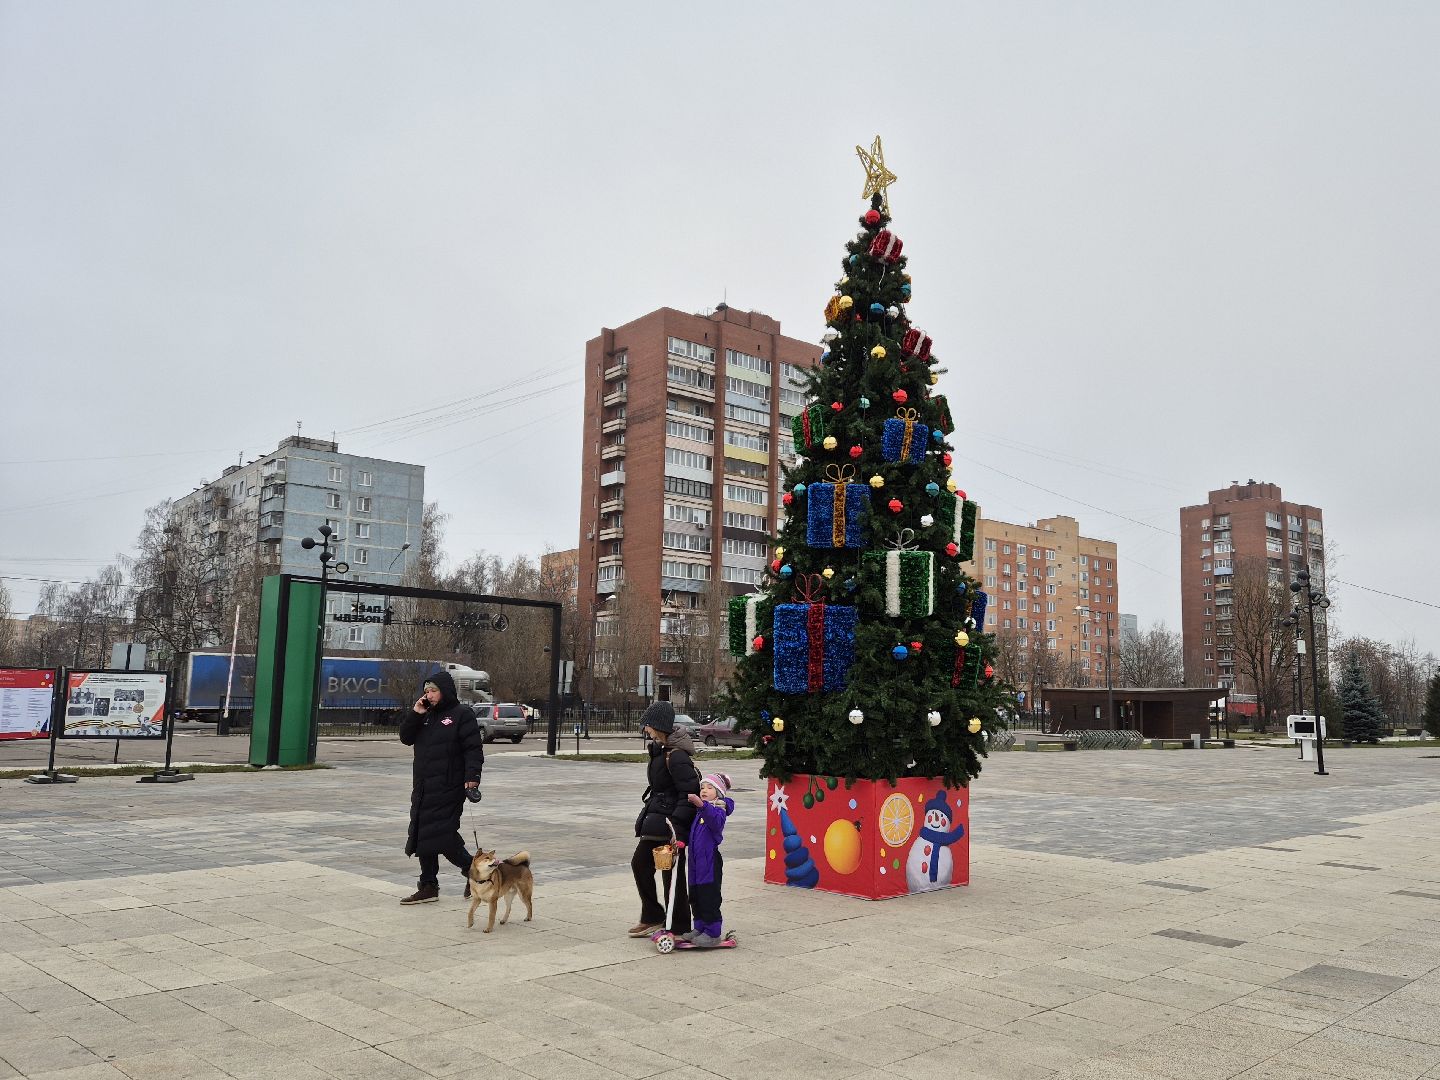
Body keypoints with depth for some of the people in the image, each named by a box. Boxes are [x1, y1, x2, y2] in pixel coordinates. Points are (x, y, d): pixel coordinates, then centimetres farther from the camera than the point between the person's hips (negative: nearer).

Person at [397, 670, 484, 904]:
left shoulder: (462, 715, -6)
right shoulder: (426, 715, 16)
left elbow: (474, 748, -11)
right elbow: (406, 738, 11)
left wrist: (472, 777, -22)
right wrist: (414, 714, -3)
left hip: (448, 787, -8)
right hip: (423, 787, 8)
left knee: (442, 835, -10)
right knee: (422, 836, 9)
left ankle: (473, 870, 12)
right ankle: (428, 887, 17)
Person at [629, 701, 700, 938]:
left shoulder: (675, 756, -21)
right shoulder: (660, 749, 10)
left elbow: (690, 792, -24)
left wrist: (676, 825, -27)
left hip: (670, 821, -11)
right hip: (656, 819, 11)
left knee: (672, 874, -1)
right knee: (639, 863, 15)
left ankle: (679, 928, 12)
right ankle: (652, 918, 27)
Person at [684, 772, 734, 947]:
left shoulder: (718, 809, -10)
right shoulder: (699, 811, 16)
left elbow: (717, 821, -35)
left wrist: (702, 805, -48)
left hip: (710, 862, -9)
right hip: (695, 861, 9)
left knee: (709, 898, -4)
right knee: (695, 897, 15)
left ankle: (713, 933, 5)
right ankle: (699, 928, 27)